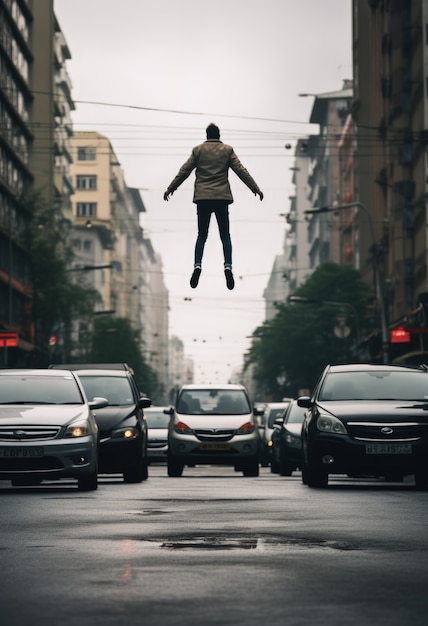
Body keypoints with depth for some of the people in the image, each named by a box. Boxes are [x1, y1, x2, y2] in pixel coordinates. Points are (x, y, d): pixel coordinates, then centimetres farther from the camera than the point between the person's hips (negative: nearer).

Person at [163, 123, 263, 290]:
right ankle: (228, 266, -13)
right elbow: (241, 171, 3)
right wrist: (255, 188, 10)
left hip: (203, 198, 0)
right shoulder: (227, 150, 3)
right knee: (225, 235, 5)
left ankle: (197, 265, -10)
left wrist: (170, 189, 14)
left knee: (202, 235, 8)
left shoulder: (198, 150, 3)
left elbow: (184, 171, 5)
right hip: (222, 197, 0)